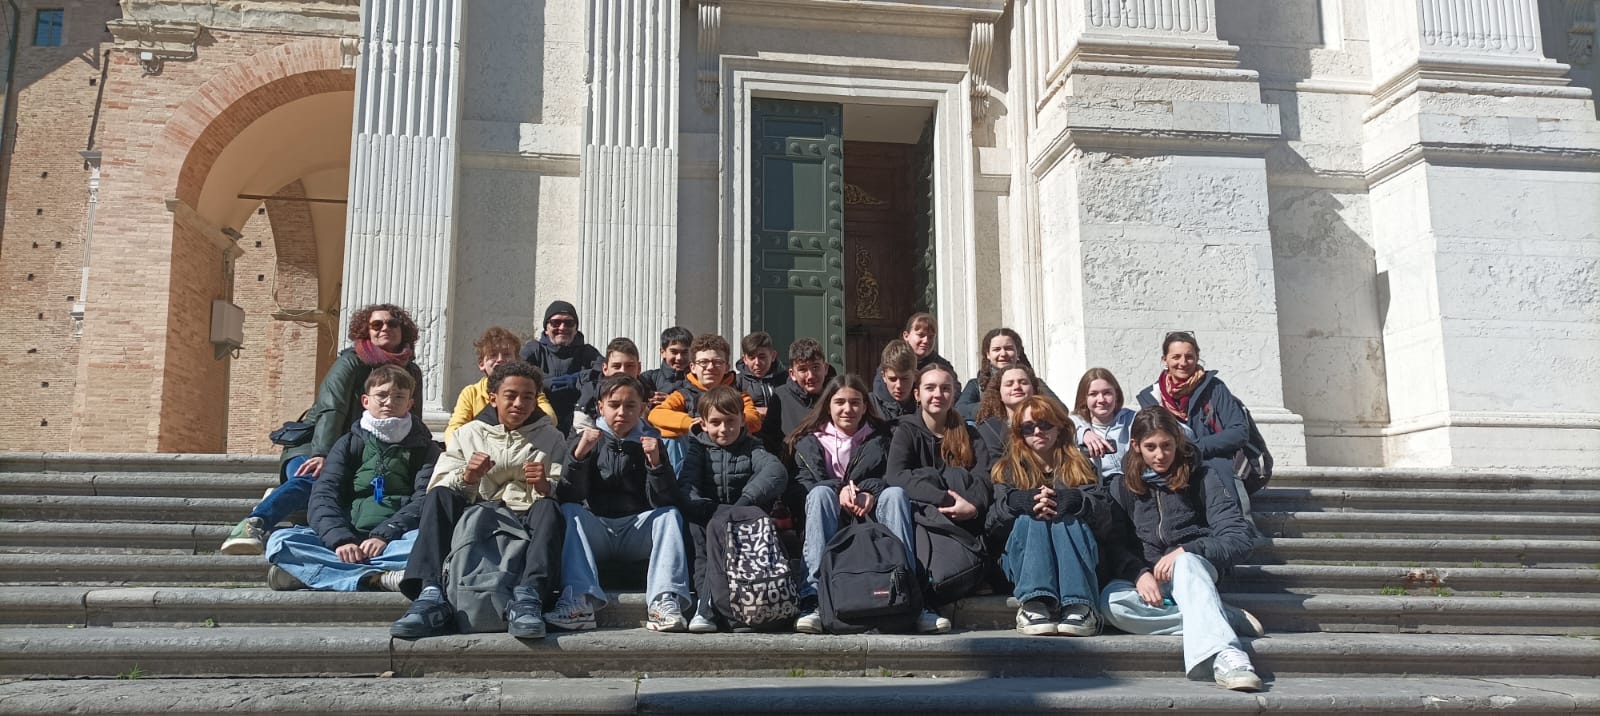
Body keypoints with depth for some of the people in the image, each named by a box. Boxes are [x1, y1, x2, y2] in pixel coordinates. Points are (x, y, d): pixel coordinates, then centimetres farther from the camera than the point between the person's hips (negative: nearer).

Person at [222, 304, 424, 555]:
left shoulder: (412, 373, 12)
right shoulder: (351, 362, -4)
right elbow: (331, 410, -19)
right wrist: (322, 455, -34)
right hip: (317, 445, -4)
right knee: (309, 480, -38)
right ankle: (253, 524, -55)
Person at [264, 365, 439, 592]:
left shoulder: (423, 446, 14)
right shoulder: (349, 443, 16)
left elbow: (425, 501, -2)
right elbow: (323, 497, 2)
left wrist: (384, 535, -19)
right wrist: (340, 539, -17)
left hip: (394, 541, -2)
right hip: (349, 538, 2)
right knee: (280, 541, -23)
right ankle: (380, 578, -38)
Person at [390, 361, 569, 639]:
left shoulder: (551, 439, 17)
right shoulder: (469, 433, 18)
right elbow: (437, 488, 7)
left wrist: (546, 487, -17)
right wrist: (466, 477, -14)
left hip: (527, 523, -1)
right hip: (477, 521, 1)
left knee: (548, 507, -32)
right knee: (438, 496, -25)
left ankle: (527, 598, -50)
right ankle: (432, 596, -40)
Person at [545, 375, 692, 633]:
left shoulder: (650, 444, 6)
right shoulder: (587, 441, 5)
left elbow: (664, 501, -6)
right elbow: (566, 497, -9)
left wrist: (656, 462, -22)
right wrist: (579, 454, -23)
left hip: (637, 530, 1)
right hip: (595, 530, 0)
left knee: (670, 515, -23)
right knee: (569, 512, -26)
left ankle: (664, 601, -39)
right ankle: (580, 600, -43)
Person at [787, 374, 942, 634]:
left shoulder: (880, 437, 20)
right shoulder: (810, 440, 16)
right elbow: (805, 480, -1)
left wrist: (871, 493, -19)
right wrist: (838, 491, -22)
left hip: (871, 514, 1)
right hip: (830, 519, -1)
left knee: (895, 493, -28)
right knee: (821, 493, -32)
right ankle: (813, 600, -45)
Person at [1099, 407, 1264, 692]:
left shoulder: (1201, 476, 2)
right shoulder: (1123, 487, 9)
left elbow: (1239, 540, -8)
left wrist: (1186, 552, -23)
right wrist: (1140, 574, -16)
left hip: (1194, 569, -2)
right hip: (1146, 580, 2)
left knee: (1186, 562, -39)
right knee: (1111, 600, -34)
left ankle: (1225, 656, -59)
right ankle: (1229, 619, -30)